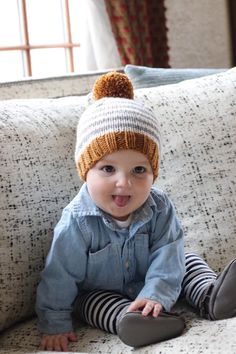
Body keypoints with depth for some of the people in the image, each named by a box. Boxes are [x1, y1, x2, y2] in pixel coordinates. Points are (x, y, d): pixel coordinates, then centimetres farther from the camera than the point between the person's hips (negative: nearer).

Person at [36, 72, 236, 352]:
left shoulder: (159, 208, -20)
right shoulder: (77, 222, -28)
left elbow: (166, 255, -23)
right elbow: (60, 276, -22)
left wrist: (156, 294, -38)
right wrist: (56, 325, -20)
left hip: (147, 284, 3)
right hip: (98, 293, -3)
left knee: (186, 262, -3)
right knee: (89, 302, -30)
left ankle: (211, 296, -26)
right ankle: (129, 320, -51)